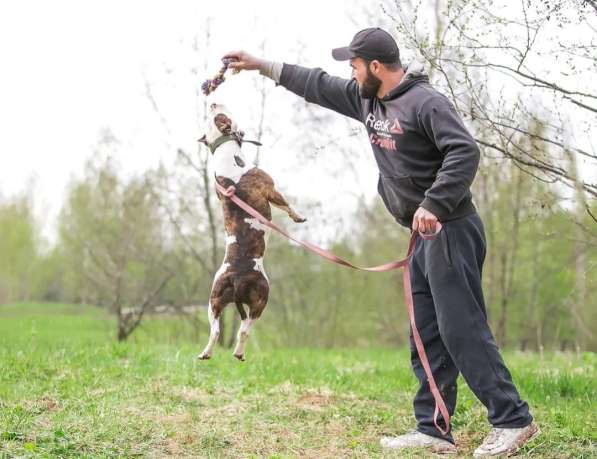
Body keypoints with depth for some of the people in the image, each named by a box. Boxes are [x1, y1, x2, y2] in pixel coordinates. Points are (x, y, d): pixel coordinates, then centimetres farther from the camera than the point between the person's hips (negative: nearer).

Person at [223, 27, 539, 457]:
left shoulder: (426, 102, -13)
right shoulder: (367, 99, 14)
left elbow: (465, 152, -22)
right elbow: (318, 85, 23)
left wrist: (433, 204, -29)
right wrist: (261, 65, 25)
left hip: (451, 230, -9)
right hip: (425, 236, 9)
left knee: (461, 328, -11)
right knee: (427, 337, 8)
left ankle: (513, 419, -4)